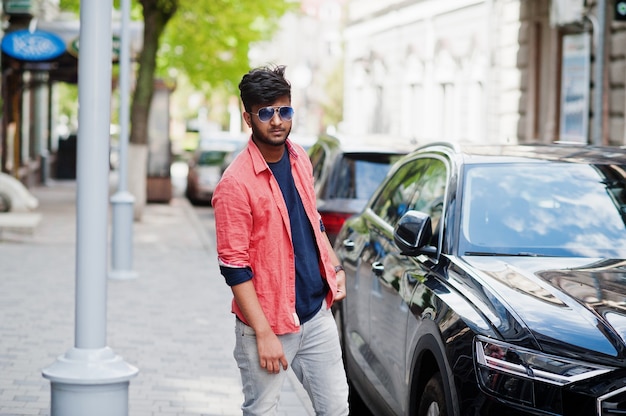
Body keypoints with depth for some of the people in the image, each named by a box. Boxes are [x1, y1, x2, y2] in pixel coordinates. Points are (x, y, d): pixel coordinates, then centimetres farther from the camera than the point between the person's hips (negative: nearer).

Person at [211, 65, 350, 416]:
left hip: (317, 312, 6)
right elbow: (234, 266, -17)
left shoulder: (300, 159, 5)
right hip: (268, 321, -6)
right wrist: (263, 333, -19)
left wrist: (335, 268, 11)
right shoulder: (236, 183, -18)